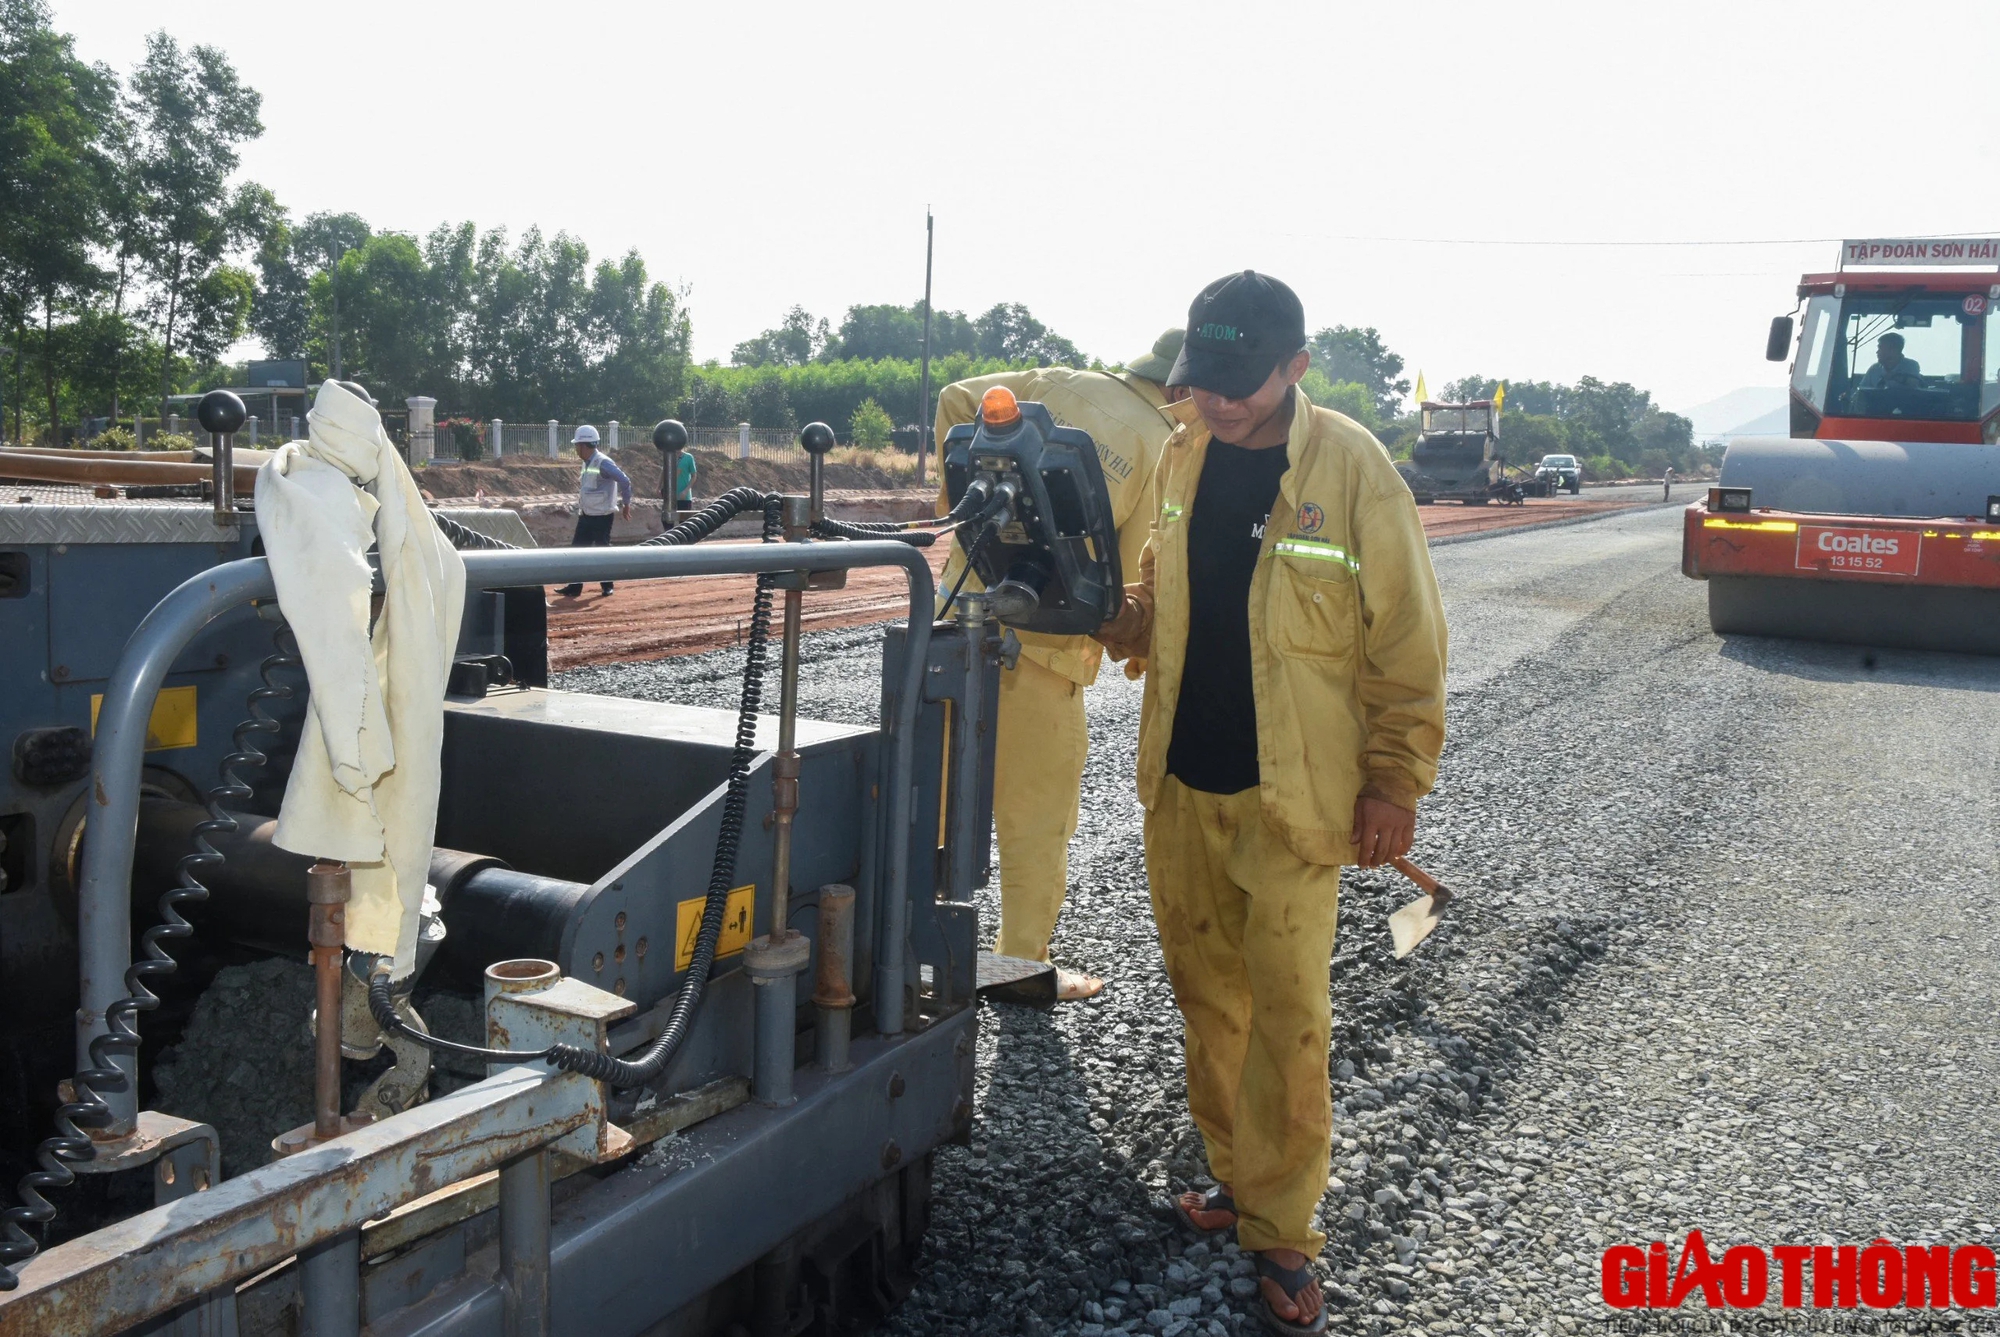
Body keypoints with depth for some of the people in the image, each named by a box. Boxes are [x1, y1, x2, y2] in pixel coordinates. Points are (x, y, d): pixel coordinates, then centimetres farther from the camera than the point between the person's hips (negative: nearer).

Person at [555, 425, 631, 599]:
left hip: (601, 516, -9)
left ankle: (607, 586, 14)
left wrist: (626, 504, -15)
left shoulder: (603, 463, -17)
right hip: (586, 515, 9)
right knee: (577, 548, 7)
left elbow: (624, 481, -21)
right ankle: (574, 586, 11)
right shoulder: (587, 463, 11)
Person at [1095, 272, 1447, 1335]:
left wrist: (1395, 779, -11)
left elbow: (1406, 638, -9)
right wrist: (1114, 614, -5)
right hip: (1181, 781, 6)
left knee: (1286, 1016, 0)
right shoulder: (1182, 451, 5)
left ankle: (1279, 1235, 13)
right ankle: (1236, 1175, 33)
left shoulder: (1350, 466, -12)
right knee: (1206, 996, 15)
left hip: (1291, 794, -5)